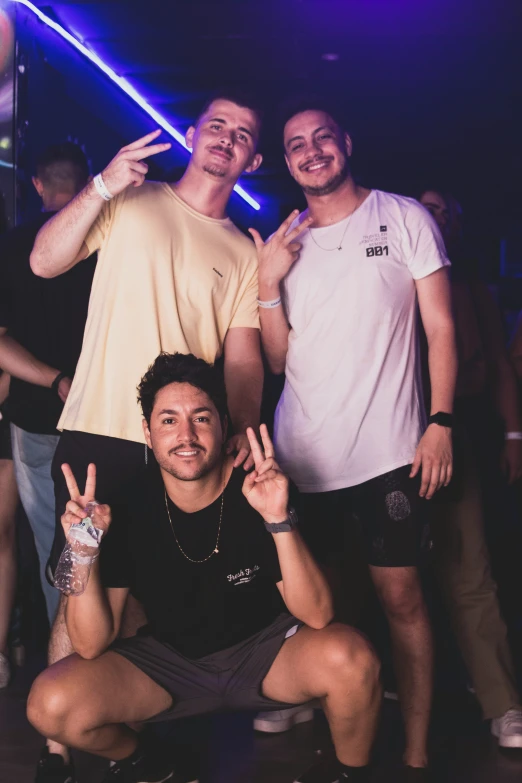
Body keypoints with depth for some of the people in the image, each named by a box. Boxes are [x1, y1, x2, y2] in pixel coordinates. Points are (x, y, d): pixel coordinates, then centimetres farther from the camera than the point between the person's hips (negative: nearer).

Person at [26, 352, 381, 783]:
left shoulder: (262, 489, -20)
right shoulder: (127, 506, -16)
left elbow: (317, 616, -24)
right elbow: (91, 646, -14)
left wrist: (280, 521, -37)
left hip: (264, 648, -1)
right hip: (169, 659, 2)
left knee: (352, 660, -31)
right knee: (51, 705, -20)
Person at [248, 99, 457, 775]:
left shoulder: (403, 218, 3)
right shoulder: (280, 244, 11)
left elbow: (440, 326, 2)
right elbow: (276, 359, 9)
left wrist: (440, 423, -7)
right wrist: (267, 283, -6)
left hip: (387, 451, -3)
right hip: (301, 453, 3)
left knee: (401, 597, -2)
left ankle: (416, 754, 8)